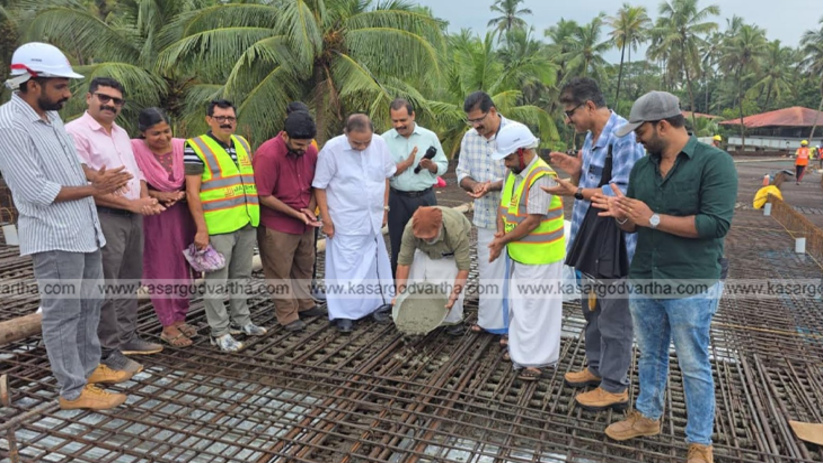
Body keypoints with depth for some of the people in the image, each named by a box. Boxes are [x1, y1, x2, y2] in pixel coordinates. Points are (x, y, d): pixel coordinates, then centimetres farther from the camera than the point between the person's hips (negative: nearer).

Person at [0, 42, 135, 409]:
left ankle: (90, 367, 34)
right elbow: (37, 191, -20)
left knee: (89, 304, 18)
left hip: (83, 229, 9)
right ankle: (73, 391, 13)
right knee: (62, 314, 2)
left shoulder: (51, 116, 9)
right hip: (53, 237, -9)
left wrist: (97, 176, 2)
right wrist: (94, 188, -14)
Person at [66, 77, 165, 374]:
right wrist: (131, 203, -17)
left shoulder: (121, 133, 17)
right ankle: (108, 351, 7)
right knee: (105, 288, -2)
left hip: (133, 216, 8)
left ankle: (126, 338, 26)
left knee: (129, 282, 14)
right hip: (104, 218, -8)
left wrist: (145, 199, 1)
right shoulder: (76, 132, -10)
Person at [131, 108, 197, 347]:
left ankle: (180, 318, 25)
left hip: (183, 214, 3)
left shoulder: (182, 146, -2)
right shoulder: (134, 148, -10)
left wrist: (183, 194, -13)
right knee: (160, 271, 4)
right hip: (153, 217, -3)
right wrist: (157, 195, -19)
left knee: (182, 267, 11)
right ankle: (168, 326, 13)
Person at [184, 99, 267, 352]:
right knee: (217, 281, 2)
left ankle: (240, 320, 31)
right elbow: (192, 192, -12)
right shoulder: (196, 147, -8)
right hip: (218, 226, -7)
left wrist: (253, 214, 14)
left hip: (247, 223, 7)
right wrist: (201, 229, -17)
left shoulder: (243, 144, 13)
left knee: (241, 276, 17)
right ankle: (219, 331, 12)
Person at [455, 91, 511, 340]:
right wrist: (474, 185, -15)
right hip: (484, 215, 6)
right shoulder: (470, 137, 5)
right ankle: (489, 319, 31)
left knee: (510, 271, 1)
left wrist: (493, 185, -28)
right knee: (487, 269, 16)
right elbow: (462, 172, 7)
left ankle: (513, 325, 14)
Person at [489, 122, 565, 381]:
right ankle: (521, 350, 33)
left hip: (540, 257, -9)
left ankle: (537, 360, 14)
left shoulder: (541, 177, -22)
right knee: (521, 304, 18)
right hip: (520, 254, 9)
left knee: (536, 308, 1)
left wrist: (503, 240, -15)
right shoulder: (514, 173, 8)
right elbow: (504, 205, 10)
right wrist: (500, 234, -8)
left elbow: (533, 221, -24)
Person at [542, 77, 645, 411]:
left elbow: (622, 192, -25)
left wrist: (576, 192, -25)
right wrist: (578, 171, -1)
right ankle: (597, 368, 41)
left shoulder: (624, 137, -19)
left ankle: (614, 387, 21)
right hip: (591, 241, 10)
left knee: (614, 318, 4)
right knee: (592, 309, 22)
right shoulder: (591, 137, 11)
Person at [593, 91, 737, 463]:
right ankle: (647, 415, 38)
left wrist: (653, 219, -20)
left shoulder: (714, 162, -12)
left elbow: (717, 223, -21)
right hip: (644, 280, 6)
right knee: (650, 355, 20)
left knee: (694, 367, 7)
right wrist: (621, 215, -11)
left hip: (691, 285, -6)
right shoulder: (641, 168, 7)